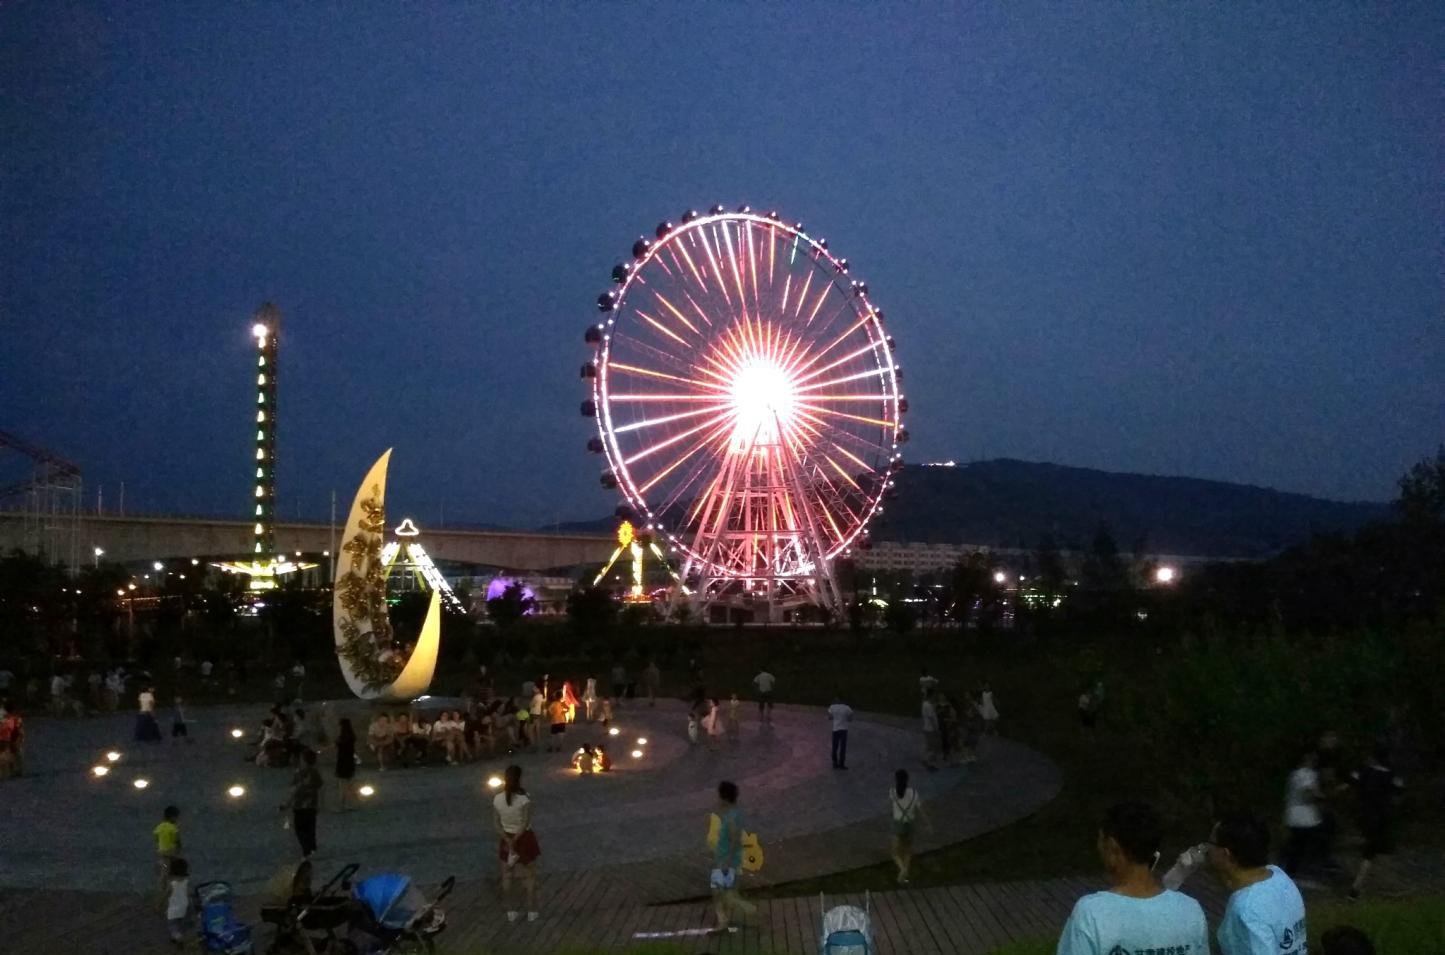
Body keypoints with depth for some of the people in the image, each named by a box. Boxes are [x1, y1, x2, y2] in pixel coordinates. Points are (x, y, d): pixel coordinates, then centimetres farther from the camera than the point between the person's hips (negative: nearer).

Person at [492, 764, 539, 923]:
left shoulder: (497, 799, -9)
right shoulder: (524, 799, -22)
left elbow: (496, 824, -7)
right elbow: (525, 824, -23)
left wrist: (508, 840, -10)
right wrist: (515, 840, -15)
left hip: (506, 839, 3)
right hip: (523, 839, -3)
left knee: (507, 876, 16)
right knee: (528, 876, 12)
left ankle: (511, 911, 25)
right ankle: (531, 911, 20)